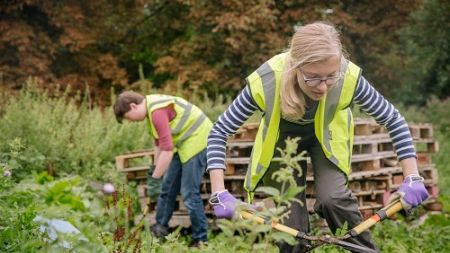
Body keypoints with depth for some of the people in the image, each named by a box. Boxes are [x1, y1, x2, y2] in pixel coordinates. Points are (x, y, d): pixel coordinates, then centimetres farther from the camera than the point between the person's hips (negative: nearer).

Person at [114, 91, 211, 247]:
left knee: (189, 193, -9)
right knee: (168, 187, 15)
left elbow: (167, 150, -28)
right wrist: (154, 170, 20)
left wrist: (155, 179, -22)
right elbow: (159, 142, 18)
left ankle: (200, 240, -1)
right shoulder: (151, 109, 7)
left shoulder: (157, 111, -25)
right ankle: (160, 228, 27)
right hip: (184, 142, 10)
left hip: (197, 139, -10)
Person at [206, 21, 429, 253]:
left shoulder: (348, 77, -35)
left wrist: (412, 178, -26)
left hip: (326, 135, 0)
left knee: (333, 198, -24)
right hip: (283, 137, 0)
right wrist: (219, 194, -37)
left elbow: (394, 120, -21)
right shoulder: (267, 81, -37)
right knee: (292, 224, -8)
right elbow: (219, 132, -28)